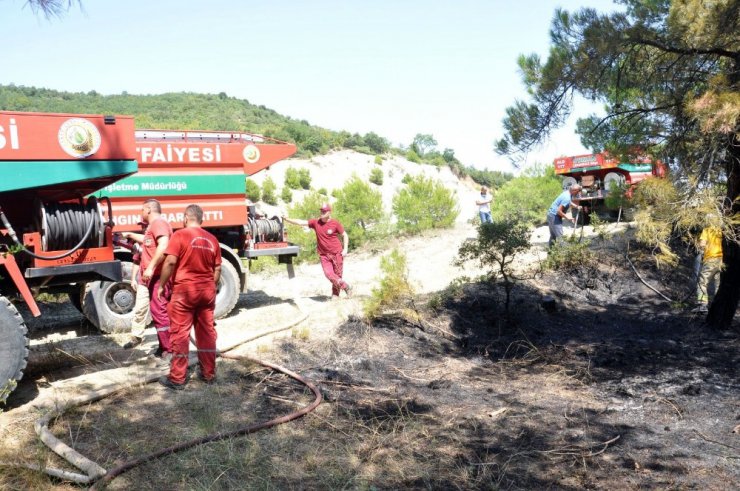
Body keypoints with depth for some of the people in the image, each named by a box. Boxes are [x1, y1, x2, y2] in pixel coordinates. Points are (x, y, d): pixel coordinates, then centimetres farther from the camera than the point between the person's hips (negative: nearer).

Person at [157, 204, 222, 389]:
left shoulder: (180, 235, -7)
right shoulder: (212, 239, 8)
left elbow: (170, 262, -15)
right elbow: (217, 269, 11)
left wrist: (162, 285, -5)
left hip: (184, 290, -5)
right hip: (207, 290, 5)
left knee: (180, 333, 2)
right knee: (207, 332, 12)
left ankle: (177, 378, 6)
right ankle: (208, 373, 19)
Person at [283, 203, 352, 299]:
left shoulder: (335, 223, -8)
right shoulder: (315, 222, -2)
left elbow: (345, 235, 1)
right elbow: (301, 222, -5)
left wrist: (345, 249, -8)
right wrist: (287, 219, -15)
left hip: (337, 253, -2)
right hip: (324, 255, 2)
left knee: (337, 274, 4)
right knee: (328, 274, -9)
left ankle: (335, 294, 23)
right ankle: (345, 286, 10)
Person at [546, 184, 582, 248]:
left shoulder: (567, 192, 5)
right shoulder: (567, 198, -25)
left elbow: (569, 202, 28)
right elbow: (559, 211, -26)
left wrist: (576, 206, 17)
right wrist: (567, 217, -16)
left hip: (551, 214, 10)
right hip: (554, 216, -10)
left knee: (553, 235, 16)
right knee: (559, 236, -8)